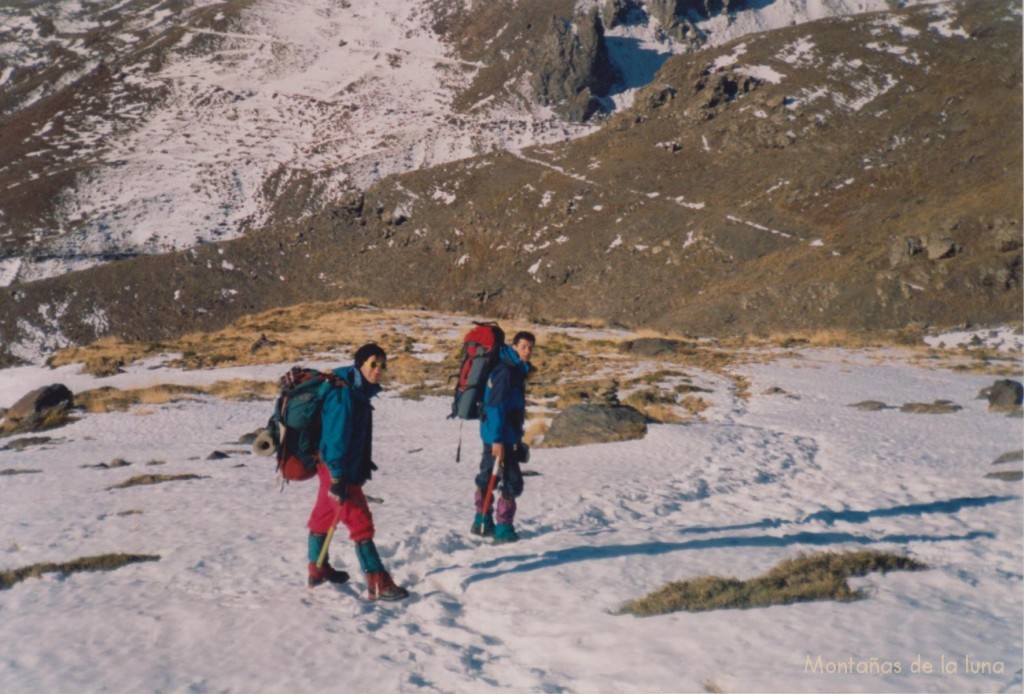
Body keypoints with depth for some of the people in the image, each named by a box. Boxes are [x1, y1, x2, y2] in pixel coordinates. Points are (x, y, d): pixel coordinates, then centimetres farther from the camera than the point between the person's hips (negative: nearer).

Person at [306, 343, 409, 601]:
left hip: (349, 467, 10)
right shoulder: (344, 393, -22)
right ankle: (378, 584, -9)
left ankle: (317, 569, 35)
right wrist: (337, 478, -27)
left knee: (324, 515, 21)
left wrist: (364, 465, 22)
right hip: (336, 469, -10)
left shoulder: (359, 391, 8)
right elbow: (337, 436, -26)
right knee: (360, 521, -10)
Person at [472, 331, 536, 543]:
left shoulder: (517, 369, 13)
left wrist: (516, 437, 22)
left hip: (506, 435, 10)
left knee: (488, 478, 18)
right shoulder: (505, 371, -18)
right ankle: (503, 530, -3)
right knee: (512, 481, -8)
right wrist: (497, 440, -25)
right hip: (499, 437, -10)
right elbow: (495, 406, -22)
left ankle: (482, 523, 30)